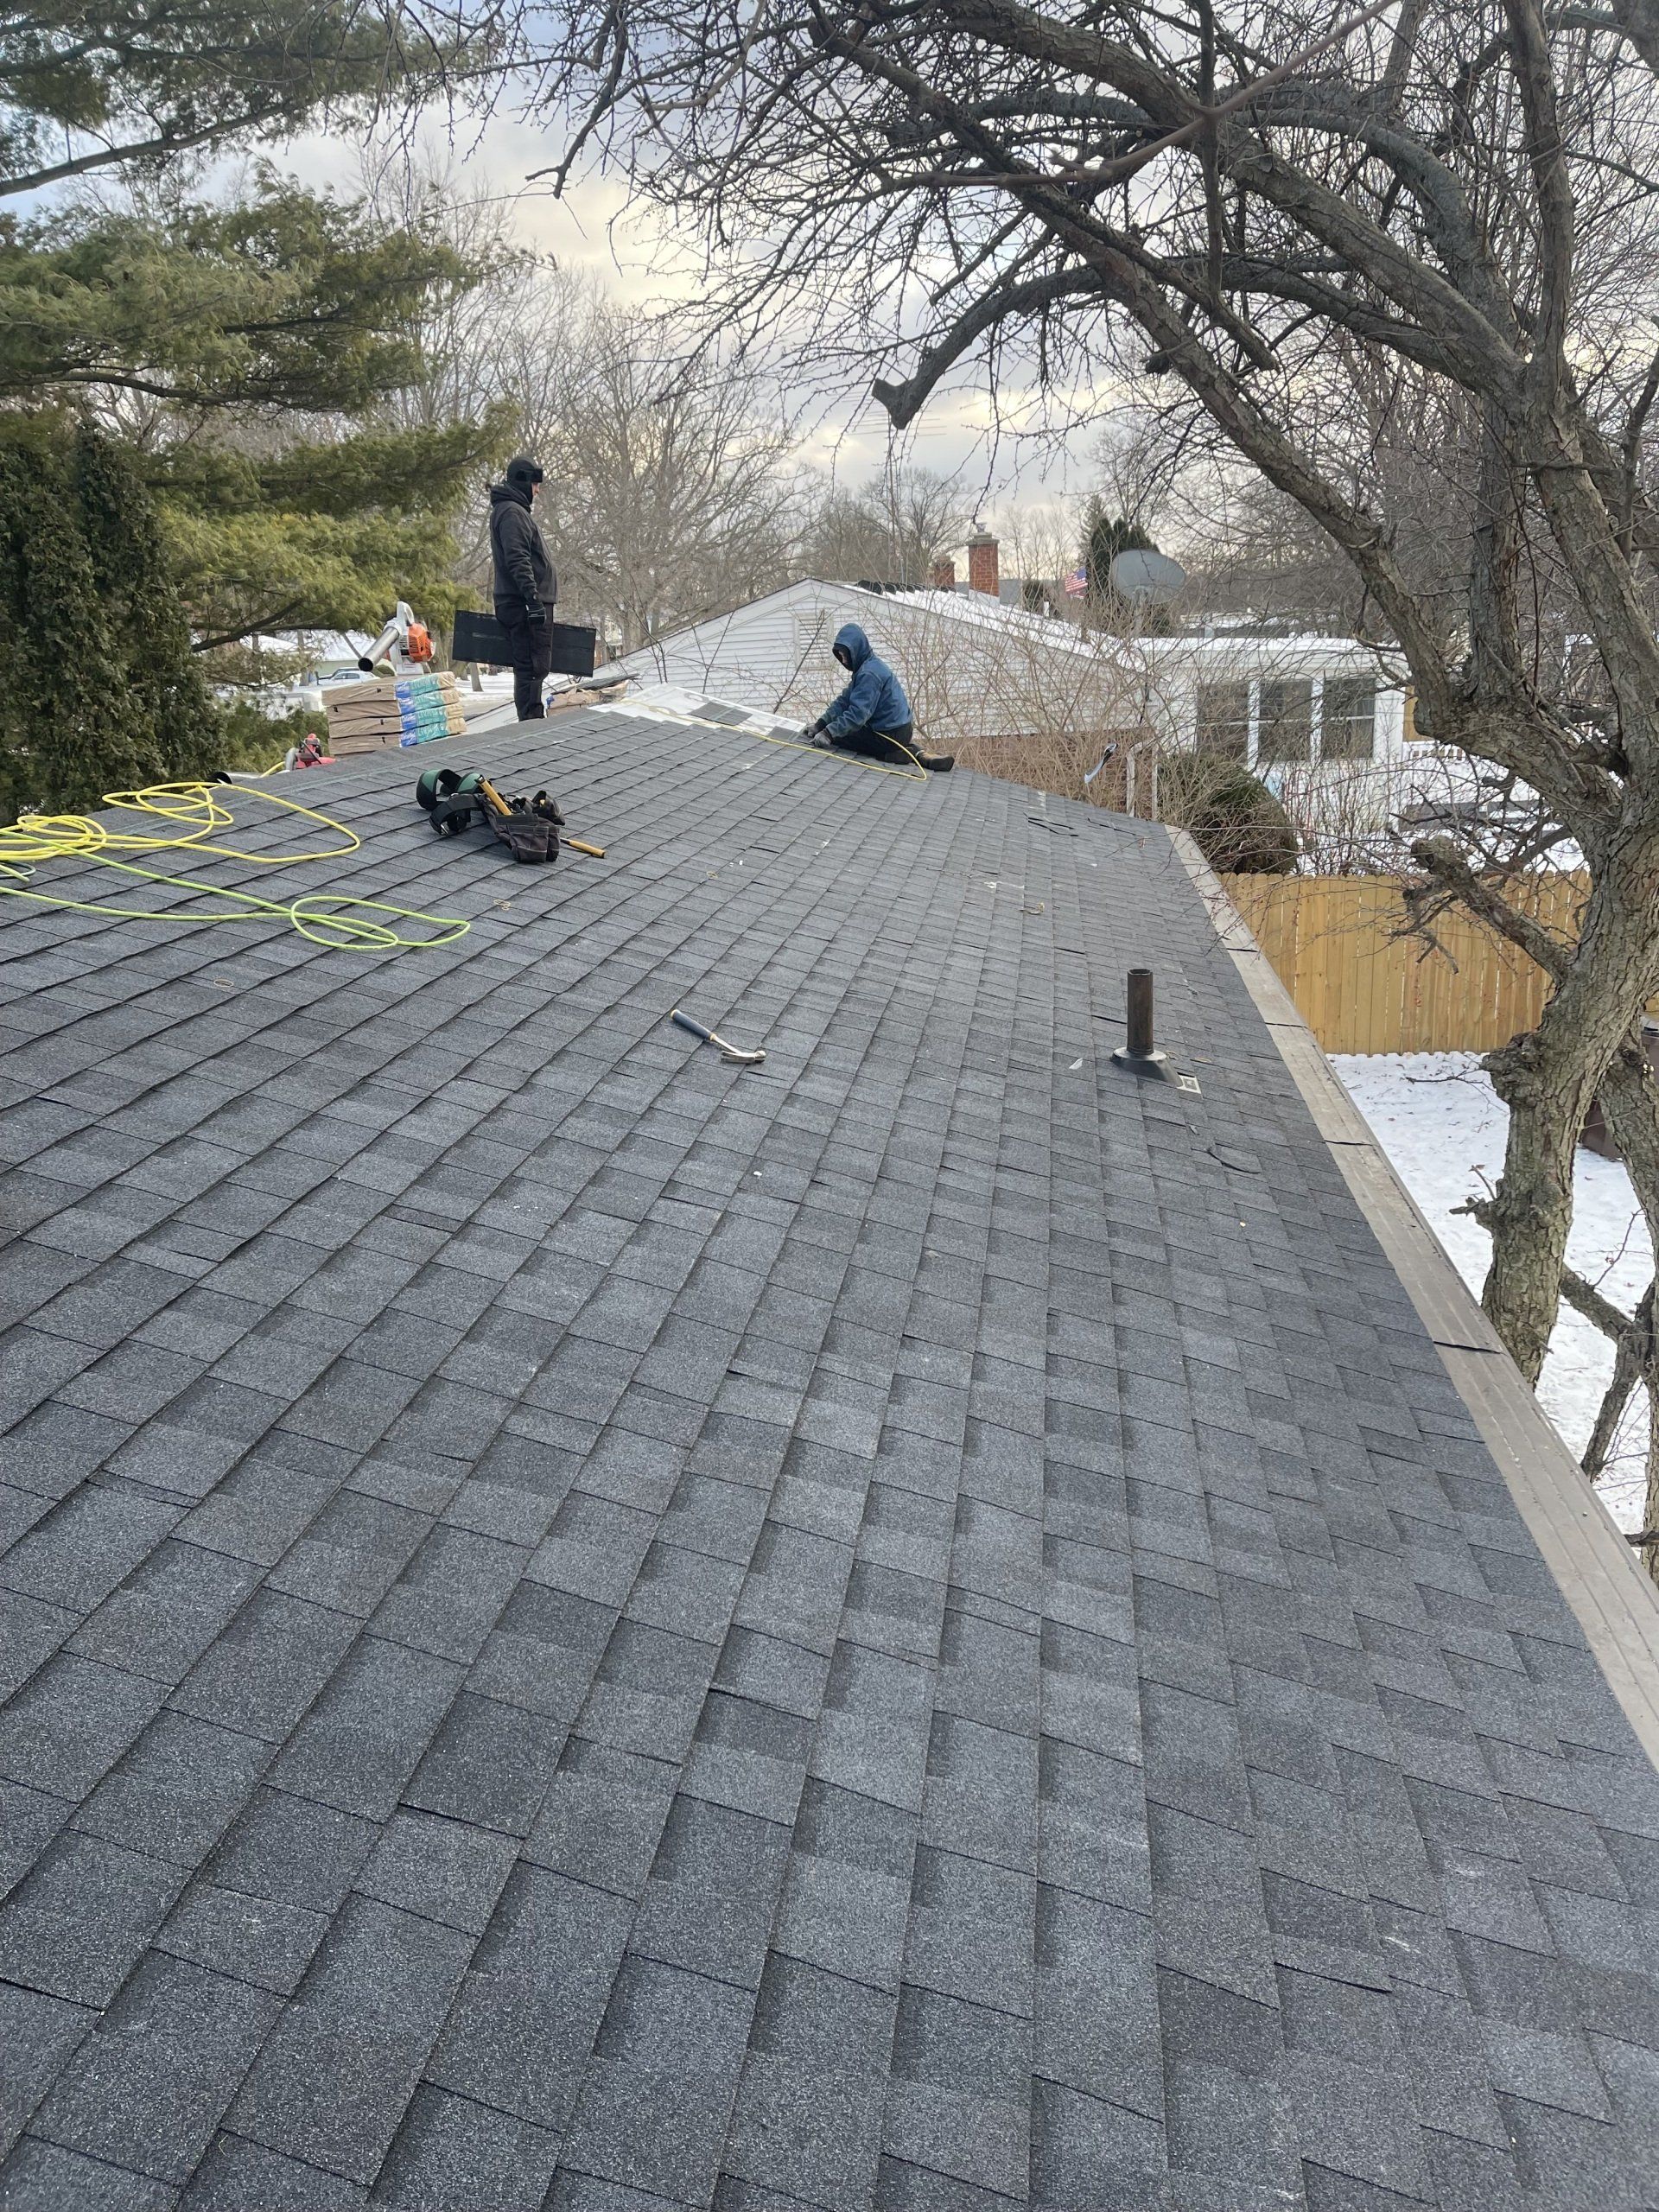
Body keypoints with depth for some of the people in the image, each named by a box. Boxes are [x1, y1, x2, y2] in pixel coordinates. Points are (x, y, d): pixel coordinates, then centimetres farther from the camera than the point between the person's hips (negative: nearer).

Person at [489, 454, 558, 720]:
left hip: (518, 604, 11)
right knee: (533, 667, -13)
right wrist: (533, 599, -27)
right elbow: (518, 560, -20)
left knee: (533, 668, 12)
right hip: (523, 604, -11)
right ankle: (531, 725, -14)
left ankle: (531, 727, 16)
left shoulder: (515, 510, 24)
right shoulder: (512, 512, -10)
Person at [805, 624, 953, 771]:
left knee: (836, 736, -6)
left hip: (891, 735, -10)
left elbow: (858, 712, -28)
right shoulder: (864, 668, 12)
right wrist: (820, 724, -4)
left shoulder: (870, 673, -20)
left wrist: (829, 733, -32)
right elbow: (843, 701, 8)